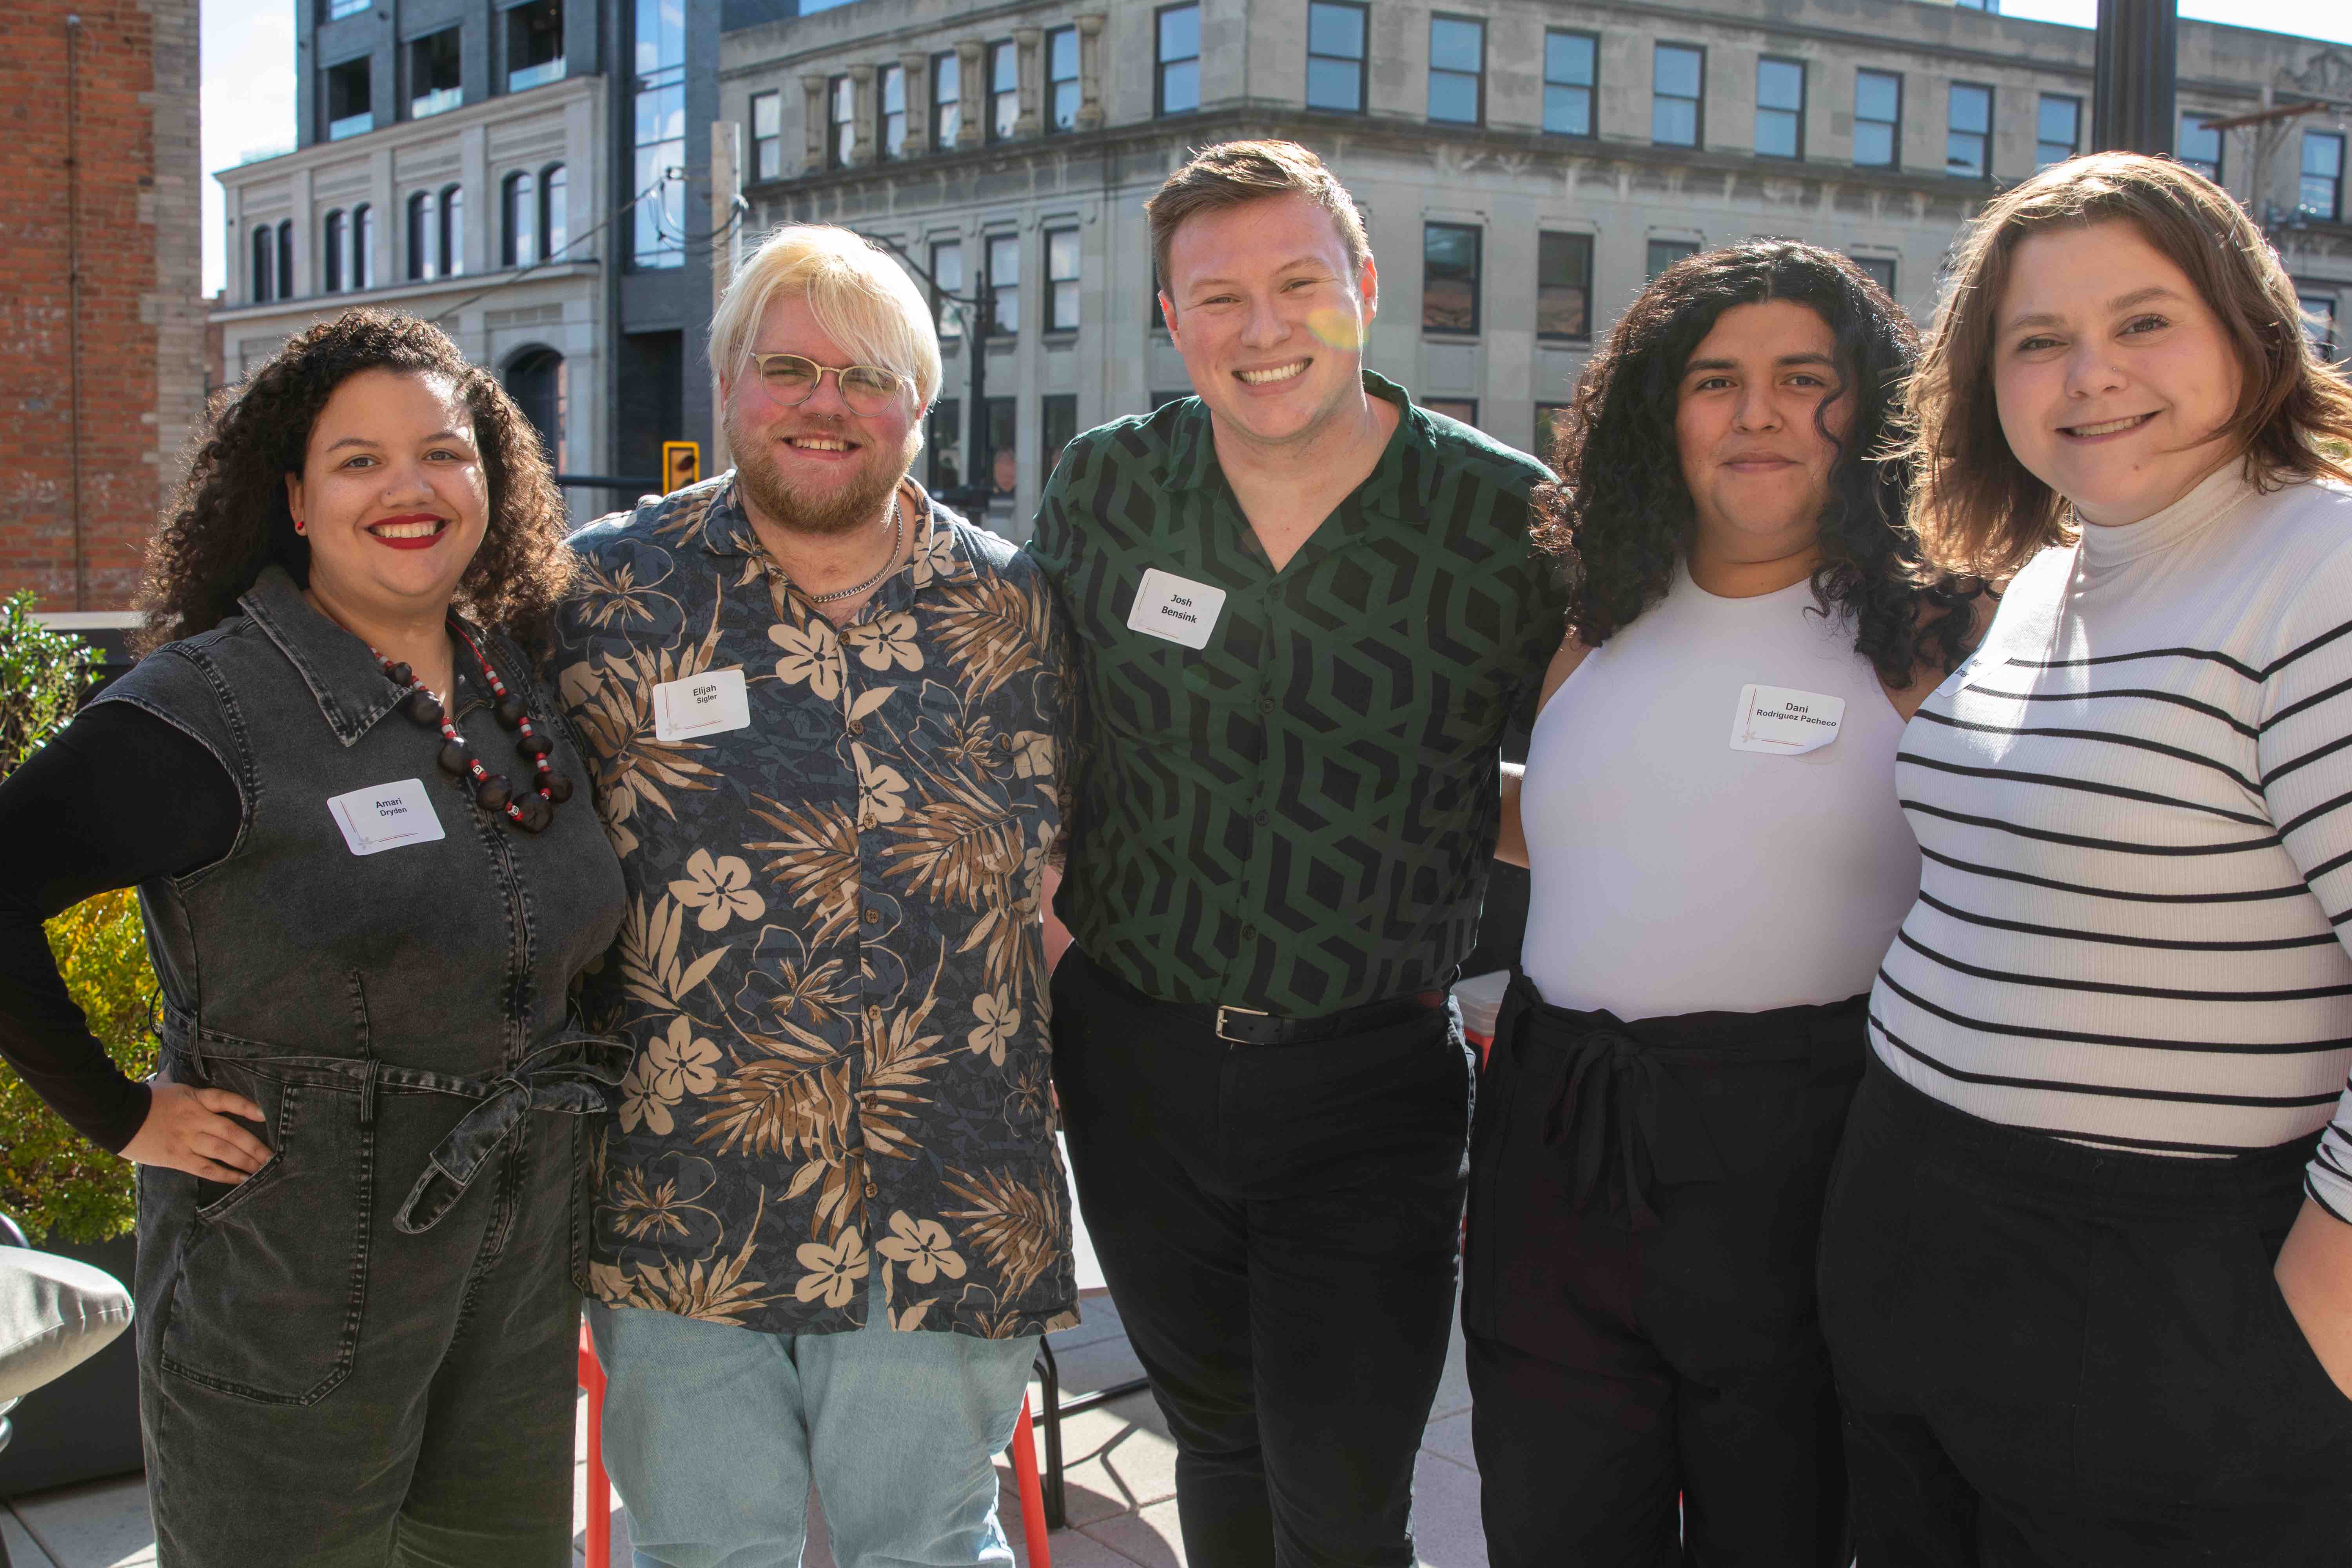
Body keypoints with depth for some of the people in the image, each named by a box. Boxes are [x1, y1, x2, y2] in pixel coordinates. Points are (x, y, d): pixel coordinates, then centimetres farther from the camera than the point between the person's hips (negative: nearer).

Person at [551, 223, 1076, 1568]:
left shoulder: (1008, 609, 5)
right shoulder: (612, 590, 0)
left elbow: (1057, 881, 12)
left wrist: (1022, 1089, 10)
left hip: (941, 1212, 1)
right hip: (684, 1204, -1)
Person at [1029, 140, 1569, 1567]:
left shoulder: (1515, 518, -10)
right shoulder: (1104, 489, -3)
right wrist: (1051, 907, 5)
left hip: (1372, 1083, -2)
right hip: (1134, 1056, 3)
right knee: (1219, 1437, 21)